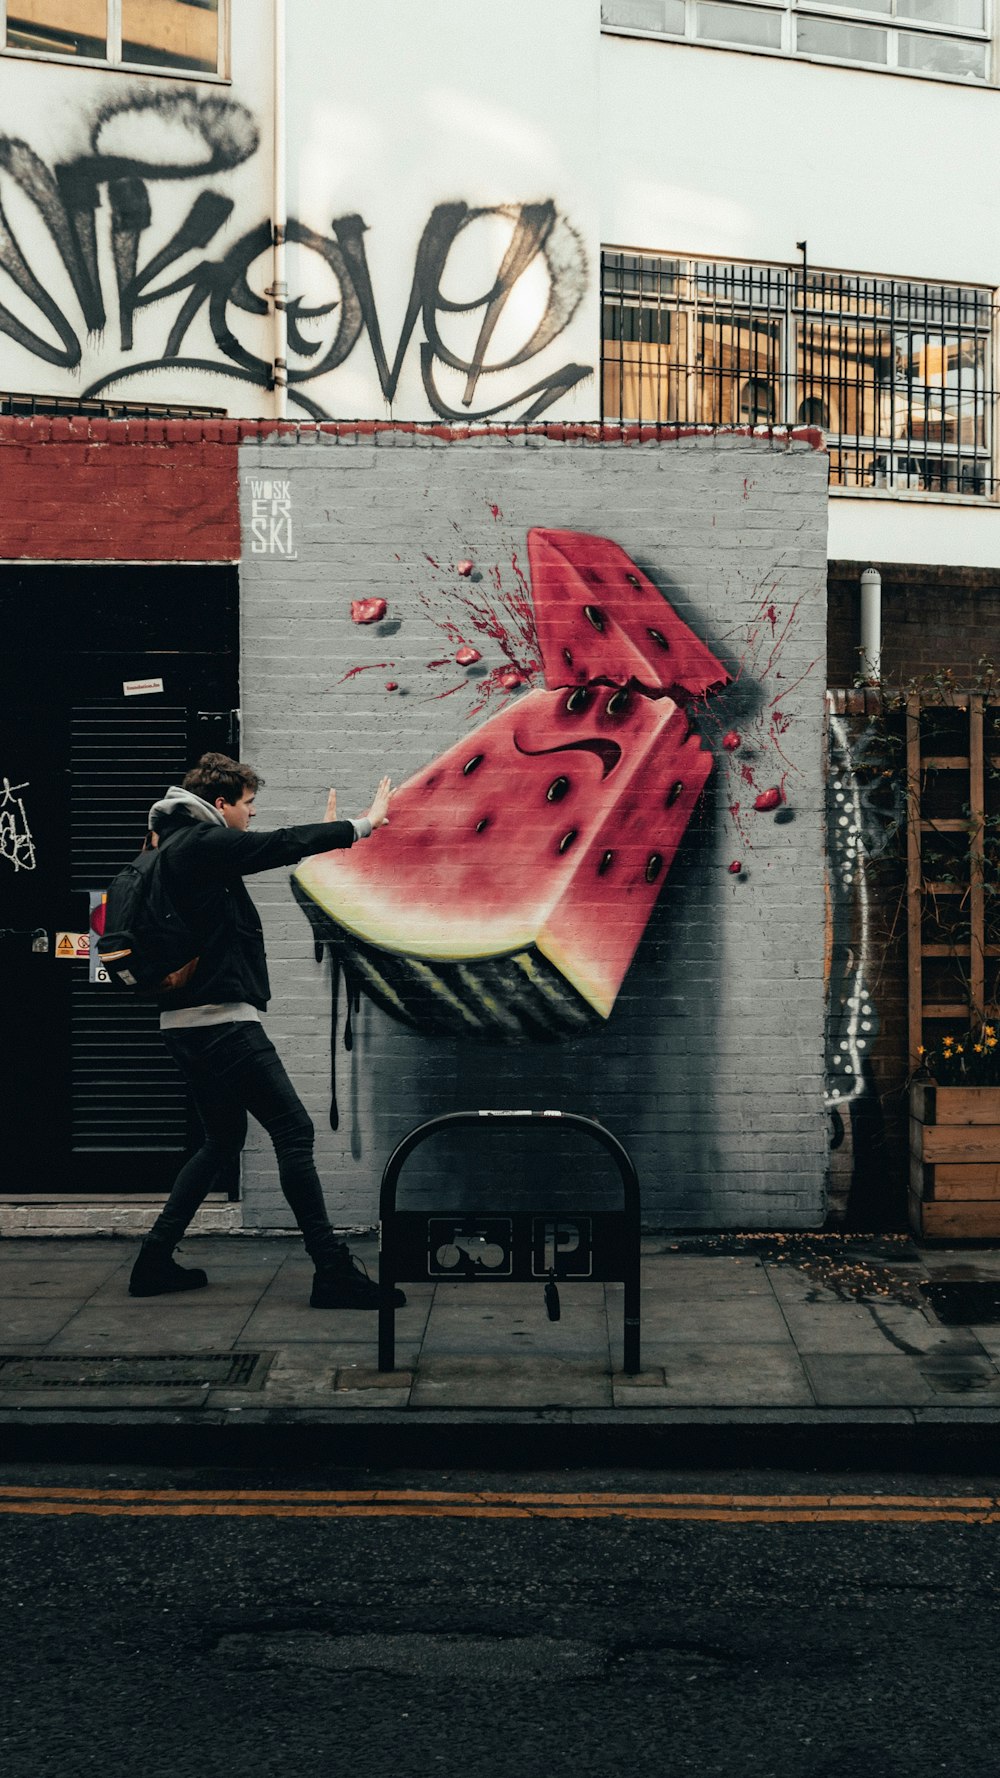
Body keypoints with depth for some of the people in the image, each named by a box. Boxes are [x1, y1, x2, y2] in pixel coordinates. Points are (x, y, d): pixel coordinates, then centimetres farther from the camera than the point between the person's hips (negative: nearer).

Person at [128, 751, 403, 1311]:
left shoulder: (176, 844, 17)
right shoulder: (202, 842, -12)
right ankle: (333, 1269, -9)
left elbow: (266, 852, 28)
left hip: (189, 1022, 11)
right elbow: (279, 845, -11)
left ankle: (156, 1260, 19)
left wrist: (326, 832, 33)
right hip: (221, 1018, -11)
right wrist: (362, 826, -1)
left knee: (224, 1140, 19)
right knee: (294, 1129, -8)